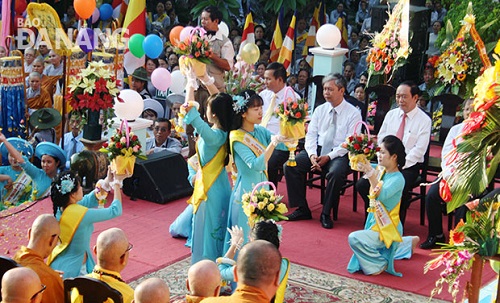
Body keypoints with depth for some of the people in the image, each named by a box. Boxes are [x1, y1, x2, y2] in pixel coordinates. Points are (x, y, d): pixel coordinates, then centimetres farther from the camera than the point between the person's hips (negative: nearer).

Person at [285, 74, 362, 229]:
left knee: (336, 172, -36)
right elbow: (311, 135, 7)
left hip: (339, 154, -4)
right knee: (290, 165, -17)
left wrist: (329, 157, -18)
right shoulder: (320, 110, 10)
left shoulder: (353, 113, -3)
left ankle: (326, 214, -16)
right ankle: (302, 209, -7)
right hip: (317, 150, 5)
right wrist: (312, 155, -12)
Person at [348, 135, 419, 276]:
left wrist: (371, 174, -44)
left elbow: (381, 195, -37)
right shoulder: (380, 170, -3)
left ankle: (380, 265, -5)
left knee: (354, 238, -26)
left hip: (386, 229, -9)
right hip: (375, 221, 9)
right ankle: (408, 243, 42)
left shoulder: (398, 179, -23)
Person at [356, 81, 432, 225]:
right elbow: (381, 139, 12)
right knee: (362, 185, -18)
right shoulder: (391, 114, 12)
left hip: (408, 166, -5)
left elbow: (419, 150, -10)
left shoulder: (424, 120, -4)